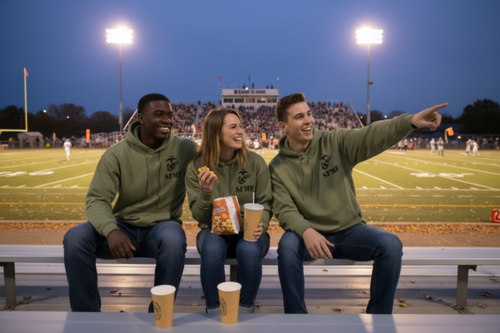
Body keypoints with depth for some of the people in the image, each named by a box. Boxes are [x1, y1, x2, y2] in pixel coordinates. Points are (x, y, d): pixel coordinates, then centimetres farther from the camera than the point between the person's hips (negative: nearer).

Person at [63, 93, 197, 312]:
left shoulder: (186, 150, -6)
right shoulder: (117, 154, -5)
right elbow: (97, 200, -11)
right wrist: (111, 230, -31)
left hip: (161, 228, -1)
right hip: (123, 227, 2)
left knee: (174, 239, -36)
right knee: (75, 237, -23)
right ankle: (87, 314, -4)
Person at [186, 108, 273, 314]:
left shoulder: (256, 162, -5)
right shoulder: (196, 166, -5)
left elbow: (265, 204, 0)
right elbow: (199, 216, -4)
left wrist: (261, 225, -22)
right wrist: (206, 193, -26)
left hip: (249, 231, 0)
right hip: (214, 230, 0)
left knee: (249, 250, -34)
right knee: (212, 249, -34)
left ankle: (245, 313, -11)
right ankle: (214, 313, -13)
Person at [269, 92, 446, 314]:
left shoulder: (337, 143, -2)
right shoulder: (277, 167, -1)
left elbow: (371, 135, -19)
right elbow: (284, 210, -10)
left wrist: (410, 121, -38)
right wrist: (305, 231, -31)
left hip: (350, 230, 1)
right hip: (310, 235, -1)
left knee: (390, 244, -24)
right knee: (287, 244, -33)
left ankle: (379, 315, -4)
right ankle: (296, 316, -13)